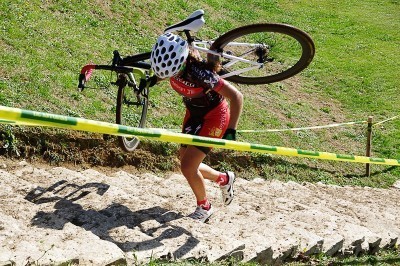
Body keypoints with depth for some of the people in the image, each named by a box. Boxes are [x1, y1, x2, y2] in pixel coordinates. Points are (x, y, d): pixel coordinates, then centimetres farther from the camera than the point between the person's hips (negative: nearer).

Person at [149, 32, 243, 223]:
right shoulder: (171, 65, -20)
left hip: (214, 116, -7)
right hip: (193, 113, 7)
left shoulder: (199, 73, -38)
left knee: (188, 167, -10)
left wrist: (231, 130, -34)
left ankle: (204, 207, 17)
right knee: (186, 162, 13)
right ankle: (223, 179, 39)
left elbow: (236, 96, -32)